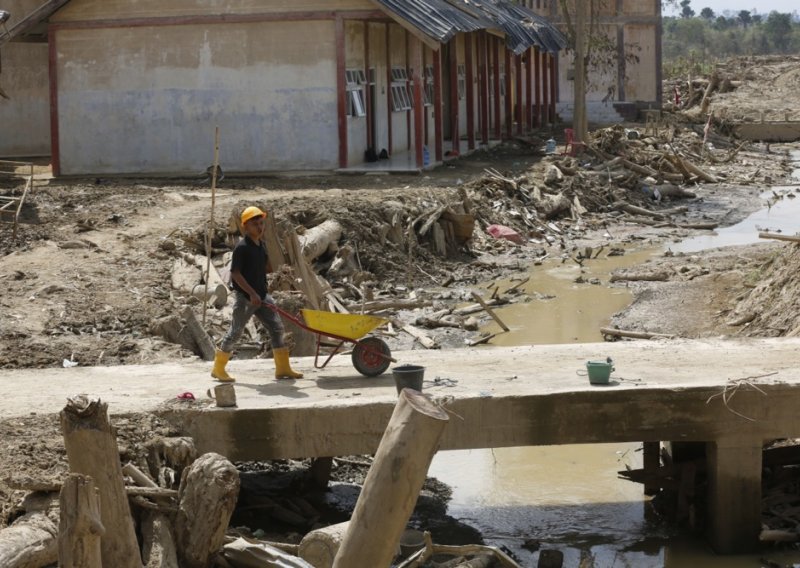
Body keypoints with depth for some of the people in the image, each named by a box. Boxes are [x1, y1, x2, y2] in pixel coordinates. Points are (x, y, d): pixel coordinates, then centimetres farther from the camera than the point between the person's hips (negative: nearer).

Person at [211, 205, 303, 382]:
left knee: (277, 328, 3)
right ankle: (218, 369, 14)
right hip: (245, 297, -7)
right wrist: (251, 293, -24)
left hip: (262, 296, 8)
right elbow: (235, 273, -20)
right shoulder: (242, 247, -15)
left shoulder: (261, 245, 9)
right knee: (235, 332, 1)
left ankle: (283, 368, 8)